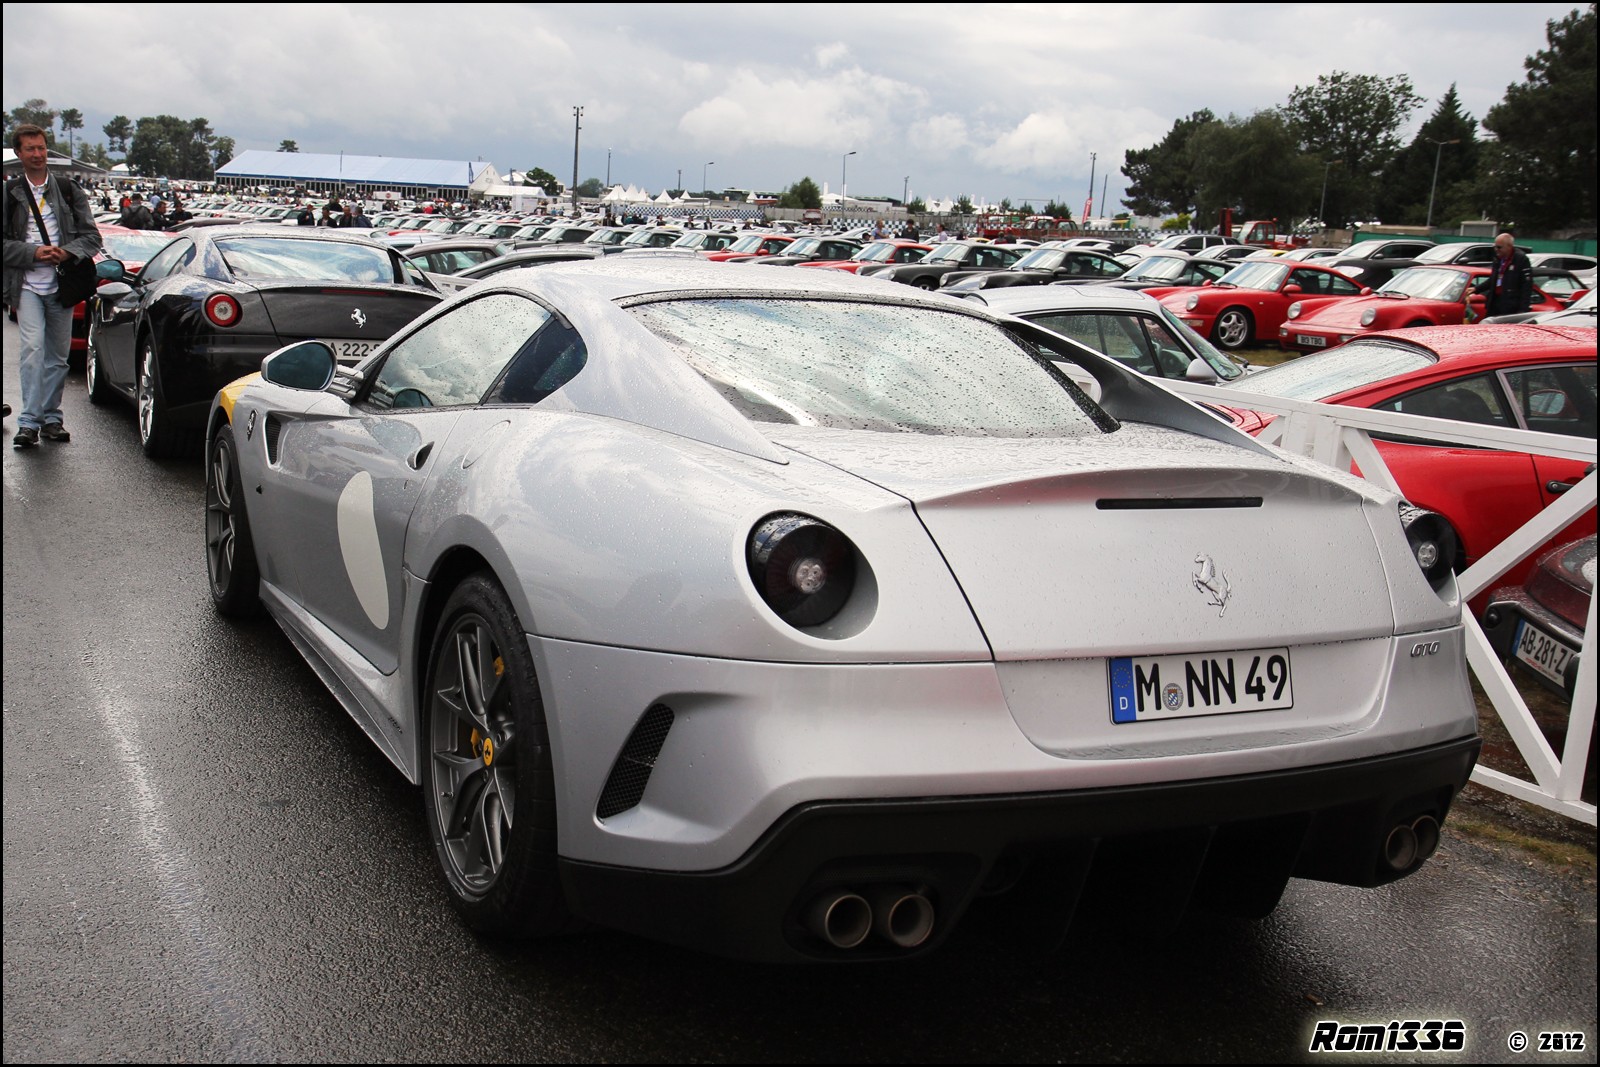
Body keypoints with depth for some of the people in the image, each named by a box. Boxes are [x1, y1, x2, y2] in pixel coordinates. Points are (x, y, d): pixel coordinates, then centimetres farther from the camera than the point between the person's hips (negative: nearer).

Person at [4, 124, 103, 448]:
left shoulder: (69, 190, 9)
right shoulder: (10, 194, 5)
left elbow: (92, 236, 6)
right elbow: (5, 242, 2)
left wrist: (66, 253, -12)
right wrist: (33, 253, -14)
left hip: (62, 285, 2)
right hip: (28, 286, -2)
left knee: (57, 356, 7)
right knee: (32, 350, -15)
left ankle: (51, 418, 16)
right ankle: (29, 422, -15)